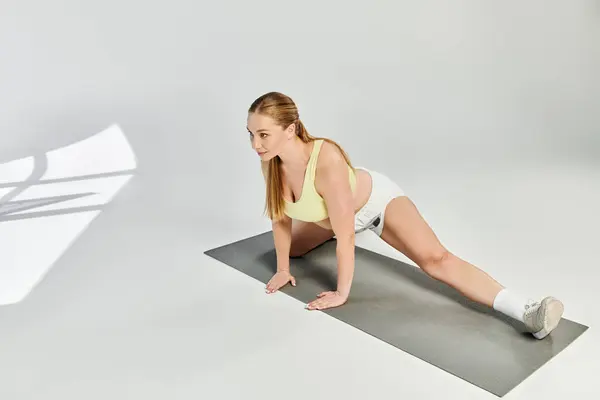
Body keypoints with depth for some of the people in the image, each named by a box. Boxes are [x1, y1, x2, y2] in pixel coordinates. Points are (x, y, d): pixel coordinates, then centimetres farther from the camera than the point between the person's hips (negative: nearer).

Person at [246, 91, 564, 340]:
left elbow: (345, 234, -35)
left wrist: (342, 293, -26)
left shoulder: (327, 160, -43)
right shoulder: (270, 161, -24)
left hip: (377, 199, -7)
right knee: (292, 248, 28)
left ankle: (526, 312, -33)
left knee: (435, 259, -27)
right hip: (334, 212, 7)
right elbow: (281, 217, -8)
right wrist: (283, 269, 0)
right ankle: (329, 230, 58)